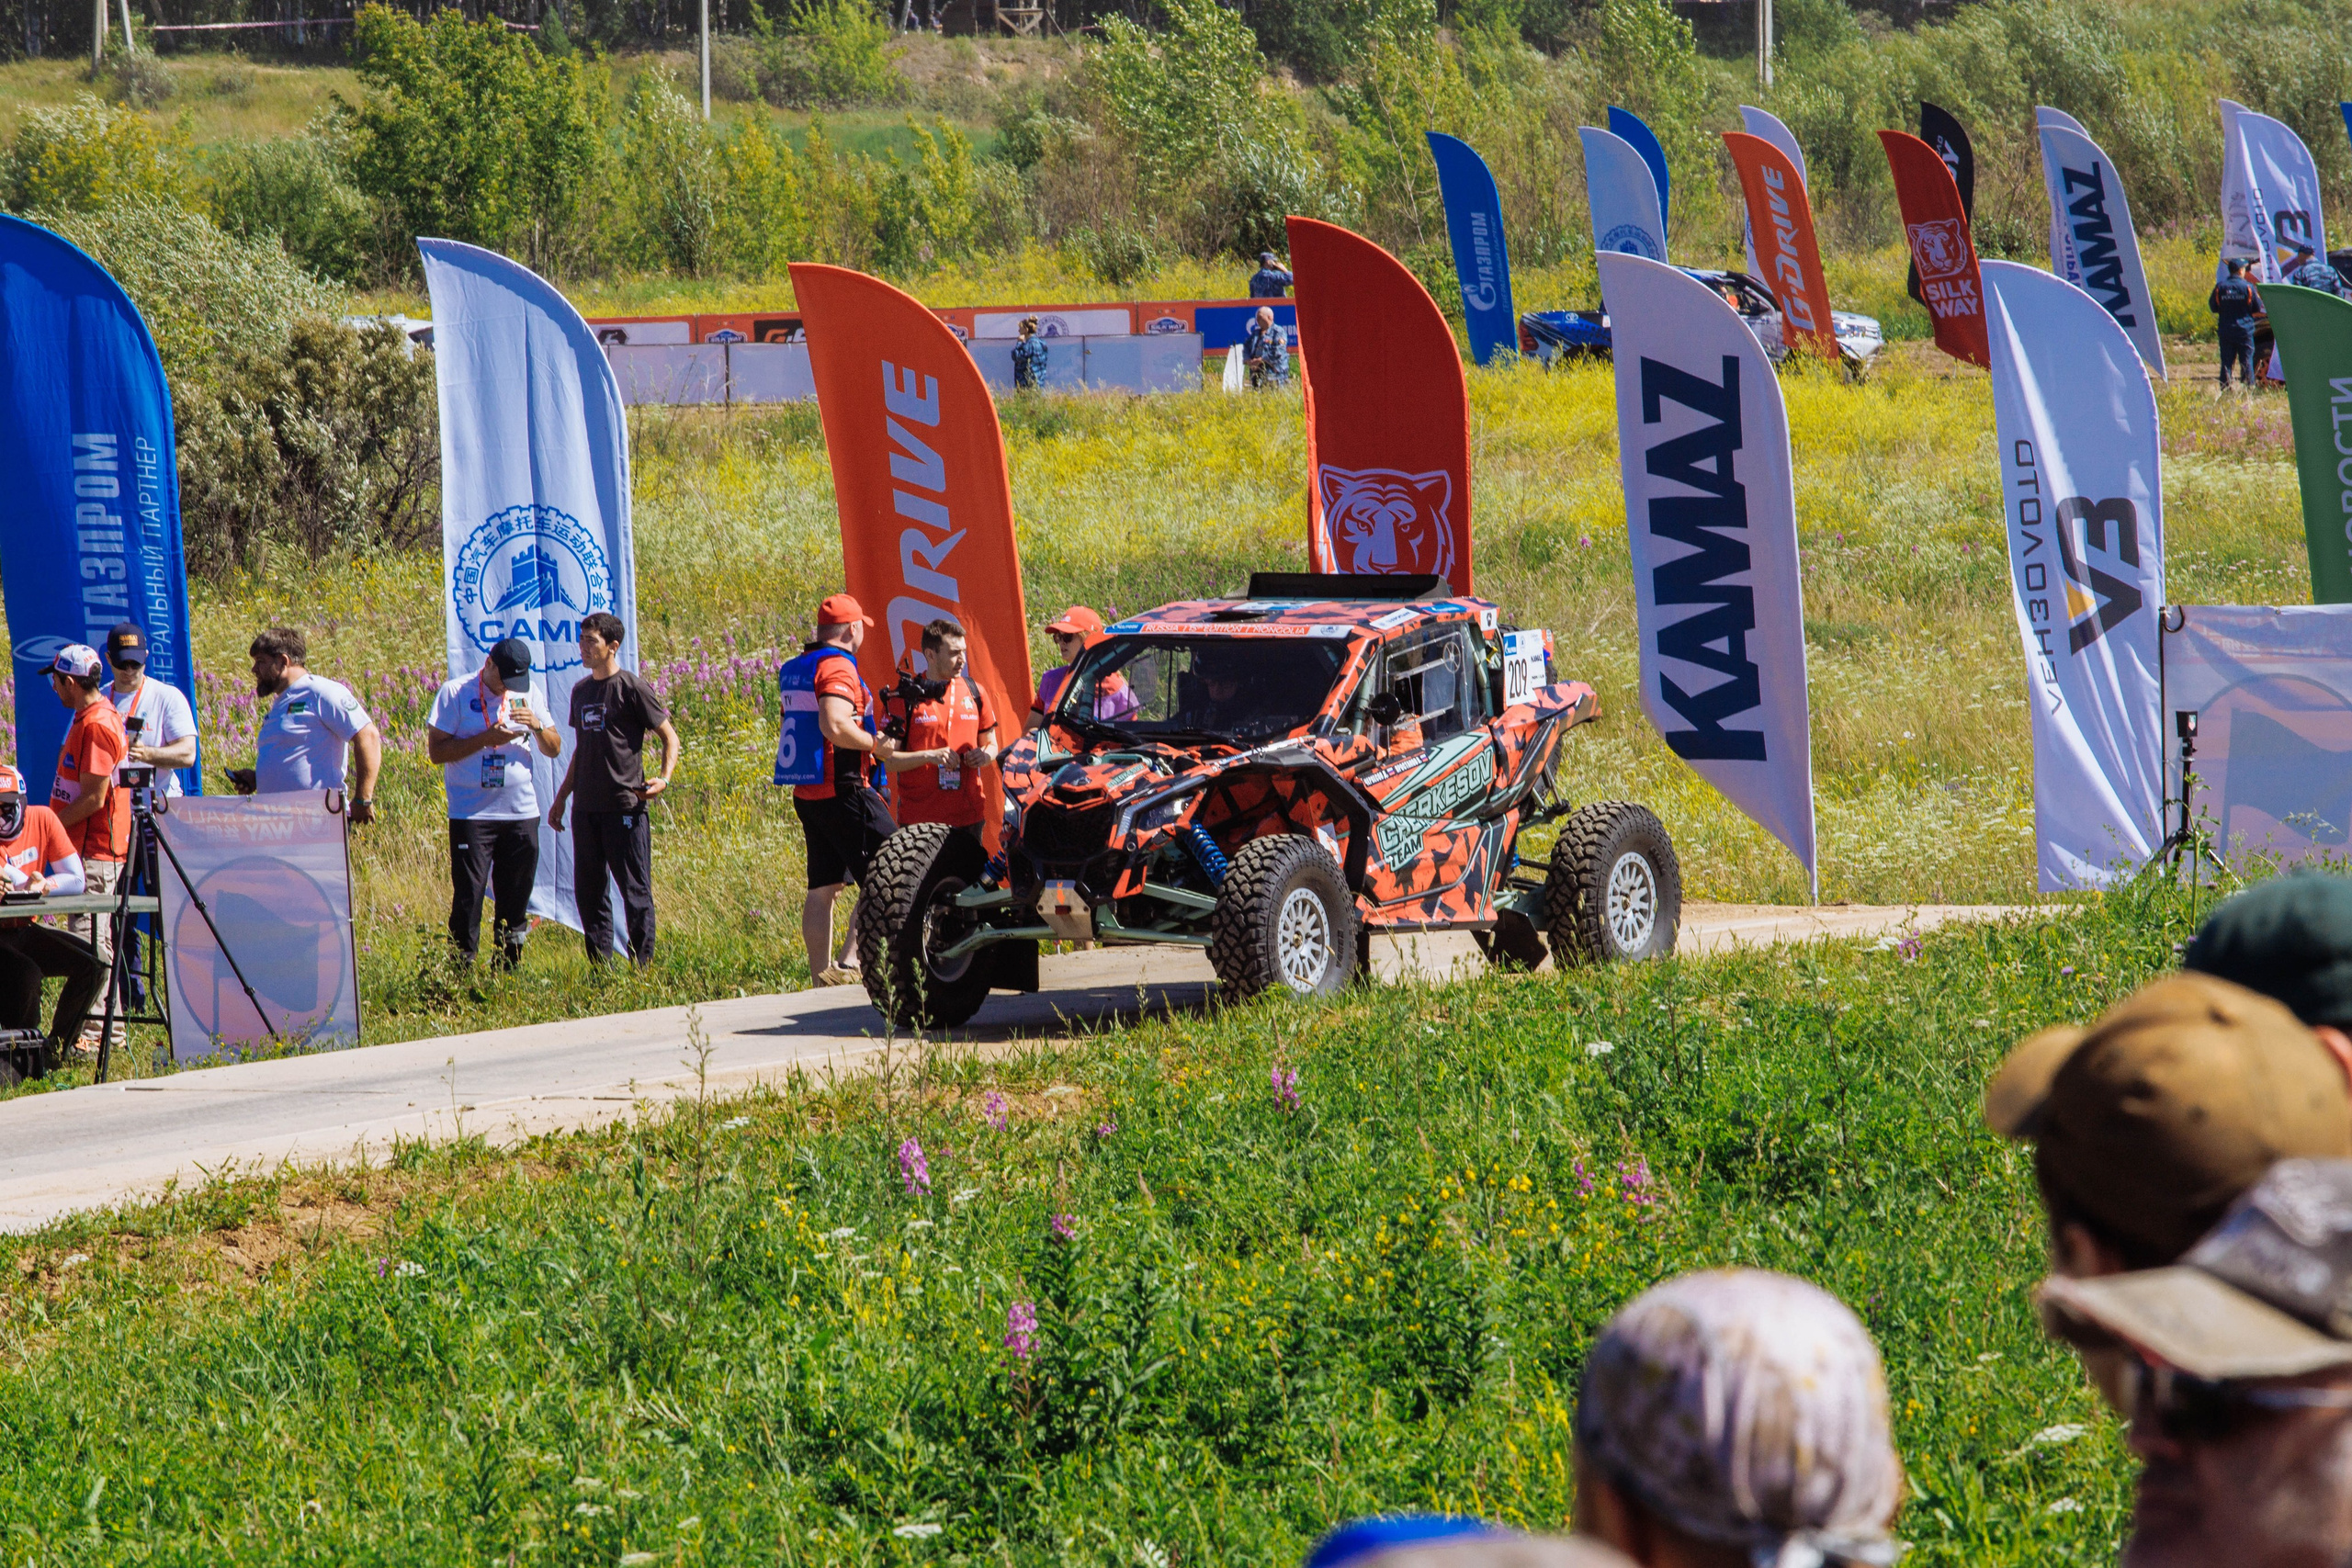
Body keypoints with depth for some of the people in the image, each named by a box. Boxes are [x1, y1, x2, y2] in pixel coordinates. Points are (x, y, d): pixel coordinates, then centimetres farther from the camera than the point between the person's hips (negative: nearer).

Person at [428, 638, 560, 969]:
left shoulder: (526, 694, 10)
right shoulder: (455, 693, -3)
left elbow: (554, 749, 12)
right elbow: (436, 750, -9)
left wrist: (537, 726, -9)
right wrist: (487, 738, -18)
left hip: (521, 813, 4)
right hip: (472, 814, -4)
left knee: (515, 901, 6)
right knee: (468, 899, -7)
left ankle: (509, 971, 14)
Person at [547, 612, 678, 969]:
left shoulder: (632, 688, -6)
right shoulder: (581, 691, 14)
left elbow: (670, 738, -4)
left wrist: (663, 779, -21)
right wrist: (561, 799, 22)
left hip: (625, 806, -7)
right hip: (587, 808, 7)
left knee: (635, 892, -4)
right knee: (588, 892, 8)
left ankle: (642, 969, 0)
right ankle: (599, 970, 14)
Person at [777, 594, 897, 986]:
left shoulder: (796, 670, 17)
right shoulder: (838, 667, -13)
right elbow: (834, 726, -27)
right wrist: (876, 744, -13)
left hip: (806, 792, 10)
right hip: (842, 789, -10)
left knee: (822, 887, 10)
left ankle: (822, 975, 10)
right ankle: (852, 959, -12)